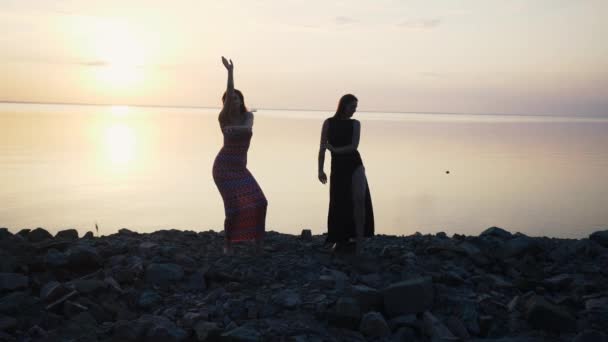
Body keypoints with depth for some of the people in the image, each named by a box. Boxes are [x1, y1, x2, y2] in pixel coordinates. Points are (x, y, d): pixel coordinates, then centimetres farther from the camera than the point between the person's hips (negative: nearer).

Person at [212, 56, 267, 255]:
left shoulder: (248, 116, 5)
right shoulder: (224, 117, -7)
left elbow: (248, 129, -18)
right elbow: (228, 94, -24)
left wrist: (234, 128, -36)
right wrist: (230, 71, -31)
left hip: (240, 168, 5)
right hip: (224, 166, -5)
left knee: (257, 201, -7)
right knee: (235, 205, -14)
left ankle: (257, 238, 8)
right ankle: (228, 244, 5)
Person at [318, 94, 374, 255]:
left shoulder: (355, 124, 6)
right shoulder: (328, 123, 4)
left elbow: (354, 146, -7)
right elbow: (322, 148, 2)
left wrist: (335, 149, -16)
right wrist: (320, 170, -4)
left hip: (355, 165, 0)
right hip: (338, 167, 0)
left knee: (359, 199, -18)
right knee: (339, 205, 1)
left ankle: (359, 241, -16)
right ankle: (340, 241, 18)